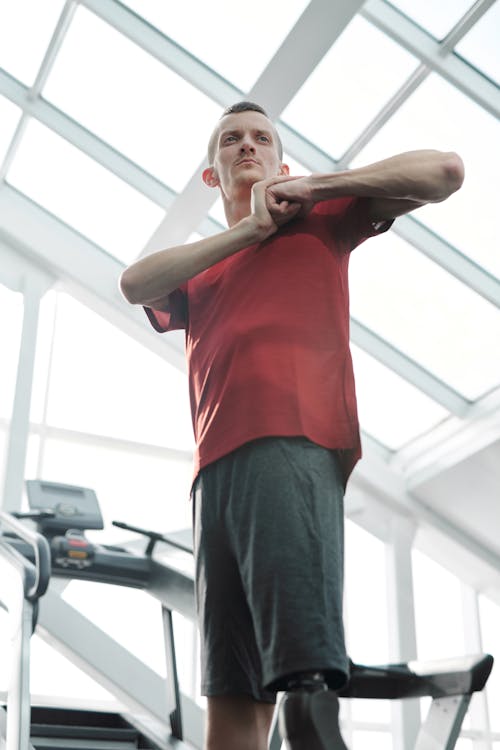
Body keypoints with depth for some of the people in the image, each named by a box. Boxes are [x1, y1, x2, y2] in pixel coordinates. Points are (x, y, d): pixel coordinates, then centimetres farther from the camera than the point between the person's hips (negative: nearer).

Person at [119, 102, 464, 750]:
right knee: (231, 694, -3)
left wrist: (310, 186, 12)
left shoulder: (318, 222, 22)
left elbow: (443, 171, 14)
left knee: (305, 677, -19)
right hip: (216, 466, 5)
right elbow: (134, 283, 9)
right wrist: (249, 229, 10)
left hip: (293, 446, -5)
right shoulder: (198, 270, 32)